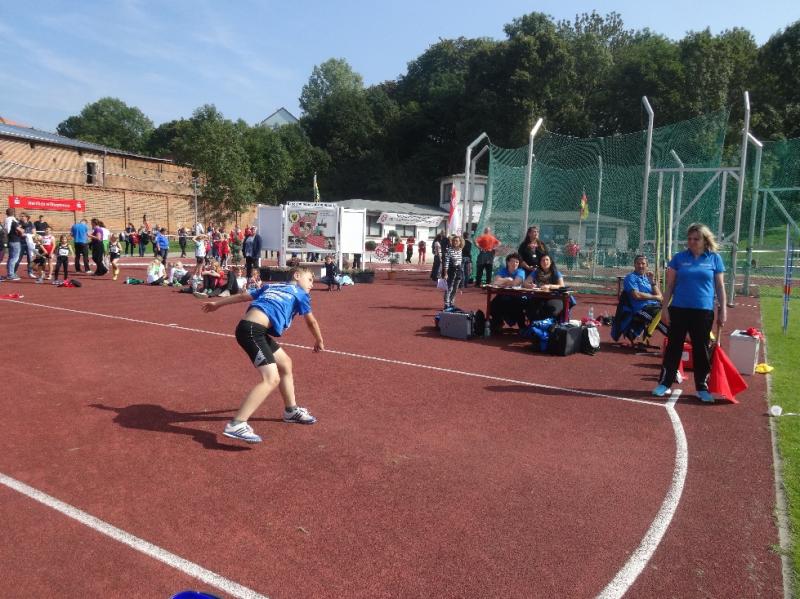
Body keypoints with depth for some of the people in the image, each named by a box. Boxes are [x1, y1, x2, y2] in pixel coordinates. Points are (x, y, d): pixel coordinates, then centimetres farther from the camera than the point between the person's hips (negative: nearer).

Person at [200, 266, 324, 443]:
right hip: (252, 330, -9)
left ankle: (291, 410, 36)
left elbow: (242, 296, 30)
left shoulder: (271, 286, 27)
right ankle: (236, 424, -21)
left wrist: (217, 304, 41)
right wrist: (319, 341, 34)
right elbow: (311, 322, 17)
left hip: (254, 329, 9)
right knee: (272, 379, -17)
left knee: (285, 364, 22)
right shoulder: (300, 294, 9)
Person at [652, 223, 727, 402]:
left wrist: (723, 310, 2)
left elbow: (720, 286, 7)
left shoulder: (715, 258, 4)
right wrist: (664, 308, -2)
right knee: (674, 346, 5)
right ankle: (665, 383, 13)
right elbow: (670, 285, 4)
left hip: (704, 311, 0)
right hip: (679, 309, 0)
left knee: (701, 349, 7)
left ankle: (702, 387, 18)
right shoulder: (679, 258, 3)